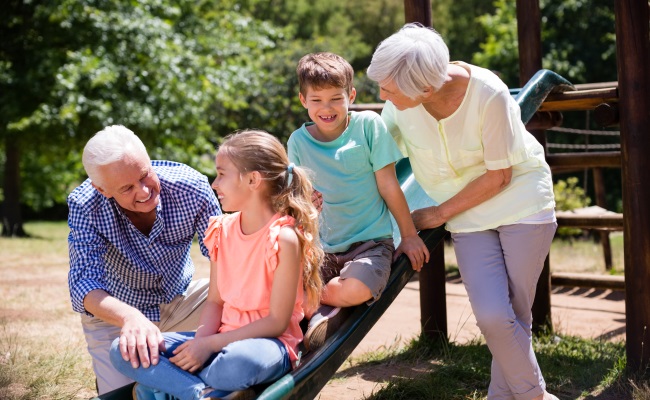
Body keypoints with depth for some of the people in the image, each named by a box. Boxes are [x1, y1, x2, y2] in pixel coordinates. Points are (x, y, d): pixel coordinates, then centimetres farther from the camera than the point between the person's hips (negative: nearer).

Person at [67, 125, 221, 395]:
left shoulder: (191, 188, -25)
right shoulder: (85, 207, -27)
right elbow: (83, 282, -34)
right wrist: (130, 317, -55)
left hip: (180, 298, 2)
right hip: (113, 312, -2)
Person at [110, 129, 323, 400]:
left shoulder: (284, 238, -14)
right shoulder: (223, 231, 6)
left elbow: (277, 322, -15)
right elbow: (215, 301, 7)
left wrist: (210, 344, -19)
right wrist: (201, 341, -15)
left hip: (270, 343, -7)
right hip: (223, 338, 7)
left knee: (238, 361, -44)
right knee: (123, 350, -9)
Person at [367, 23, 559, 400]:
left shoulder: (489, 95, -27)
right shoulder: (399, 102, -16)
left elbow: (498, 176, -16)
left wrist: (440, 213, -10)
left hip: (522, 199, -3)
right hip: (470, 218, 3)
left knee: (516, 316, -1)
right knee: (493, 316, -11)